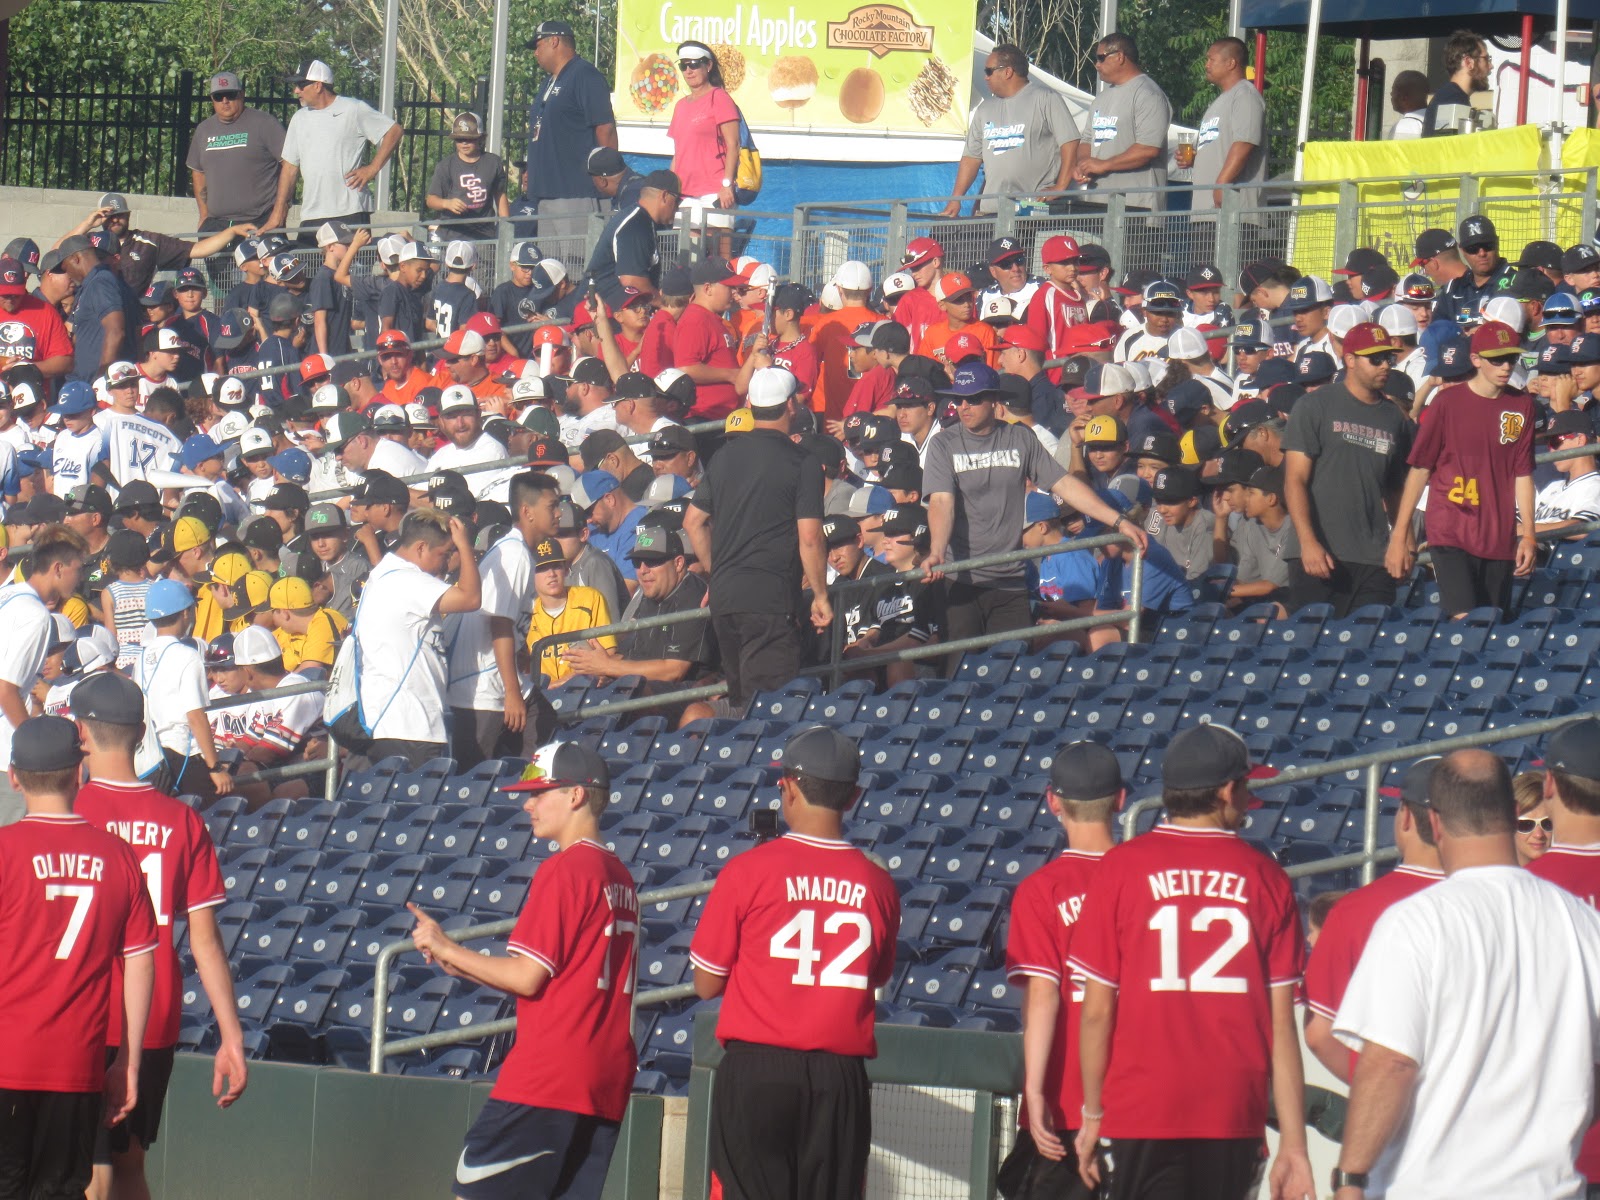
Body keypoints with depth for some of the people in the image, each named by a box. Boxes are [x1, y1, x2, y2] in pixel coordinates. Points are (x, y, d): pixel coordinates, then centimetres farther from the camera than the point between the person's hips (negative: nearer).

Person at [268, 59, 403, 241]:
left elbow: (394, 131, 0)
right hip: (311, 217, 5)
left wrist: (372, 169, -7)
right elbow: (290, 167, 18)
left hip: (350, 213, -5)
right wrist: (278, 212, 12)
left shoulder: (354, 109, 0)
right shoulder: (300, 119, 17)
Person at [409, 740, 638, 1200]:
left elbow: (527, 978, -13)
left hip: (544, 1076, -9)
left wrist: (446, 949, -1)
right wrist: (465, 967, 18)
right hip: (607, 1085, 9)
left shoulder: (563, 870, -9)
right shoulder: (620, 877, 17)